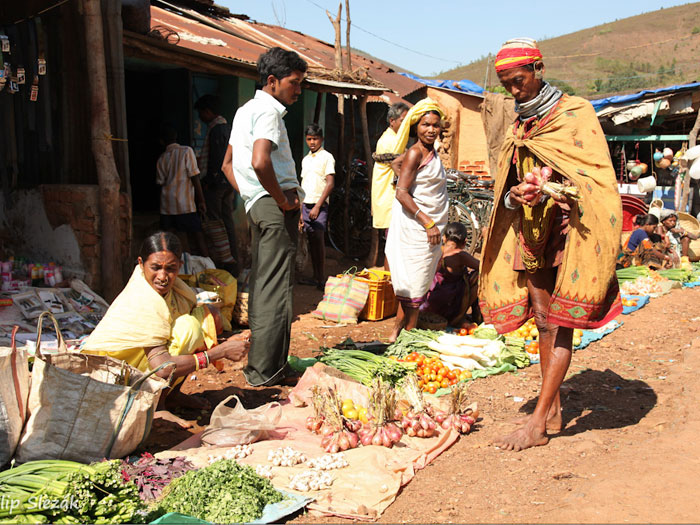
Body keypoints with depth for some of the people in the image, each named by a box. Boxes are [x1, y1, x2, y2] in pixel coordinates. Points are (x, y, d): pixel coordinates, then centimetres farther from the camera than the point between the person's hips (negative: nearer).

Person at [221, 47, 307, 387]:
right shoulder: (268, 111, -11)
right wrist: (283, 200, -17)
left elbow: (228, 164, 25)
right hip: (275, 206, -10)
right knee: (276, 288, -7)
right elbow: (260, 162, -29)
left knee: (262, 284, 15)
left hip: (257, 205, 10)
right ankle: (265, 371, -2)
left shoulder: (245, 110, 20)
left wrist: (250, 196, 17)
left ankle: (260, 363, 24)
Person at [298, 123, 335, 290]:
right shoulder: (305, 159, 17)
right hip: (306, 205, 6)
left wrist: (317, 206, -16)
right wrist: (301, 211, 13)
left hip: (319, 206, -6)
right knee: (311, 242, 5)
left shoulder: (327, 157, -3)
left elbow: (330, 183, -10)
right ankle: (315, 277, 9)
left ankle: (322, 279, -8)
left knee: (318, 239, -11)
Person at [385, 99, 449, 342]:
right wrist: (428, 223, -21)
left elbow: (396, 163, 28)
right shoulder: (415, 153, -12)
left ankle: (397, 333, 20)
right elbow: (401, 194, -18)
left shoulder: (431, 152, 13)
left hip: (429, 227, 9)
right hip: (414, 228, -9)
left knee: (416, 285, 12)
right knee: (413, 287, -5)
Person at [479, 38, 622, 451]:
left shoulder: (575, 113, -2)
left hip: (567, 229, -6)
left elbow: (593, 177, -10)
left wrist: (550, 189, -26)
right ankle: (553, 410, 18)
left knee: (561, 326, -7)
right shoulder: (518, 128, 16)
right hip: (530, 231, 6)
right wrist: (515, 196, -9)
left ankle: (538, 423, -7)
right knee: (543, 322, 8)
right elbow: (506, 188, 14)